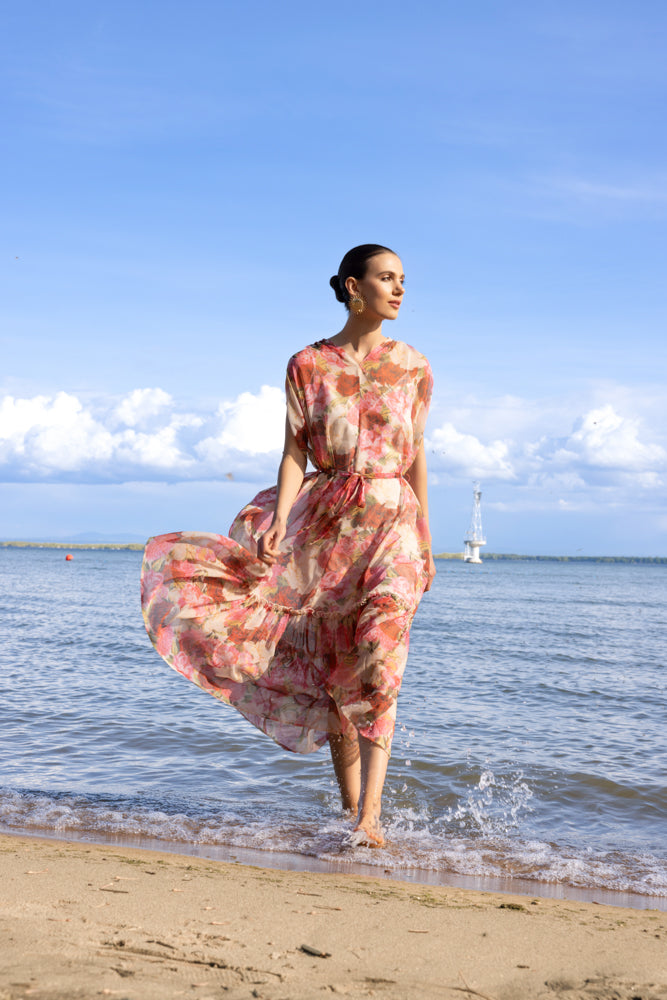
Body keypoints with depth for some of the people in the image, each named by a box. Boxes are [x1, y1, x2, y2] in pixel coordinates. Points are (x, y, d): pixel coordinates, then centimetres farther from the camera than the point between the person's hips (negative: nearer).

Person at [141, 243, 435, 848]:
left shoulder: (412, 366, 7)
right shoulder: (307, 365, 4)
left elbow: (416, 456, 11)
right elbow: (295, 453, 0)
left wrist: (425, 540, 12)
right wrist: (280, 519, -16)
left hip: (391, 521, 0)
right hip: (324, 521, 1)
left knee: (376, 668, -15)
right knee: (333, 674, 4)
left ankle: (370, 819, -15)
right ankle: (349, 811, 16)